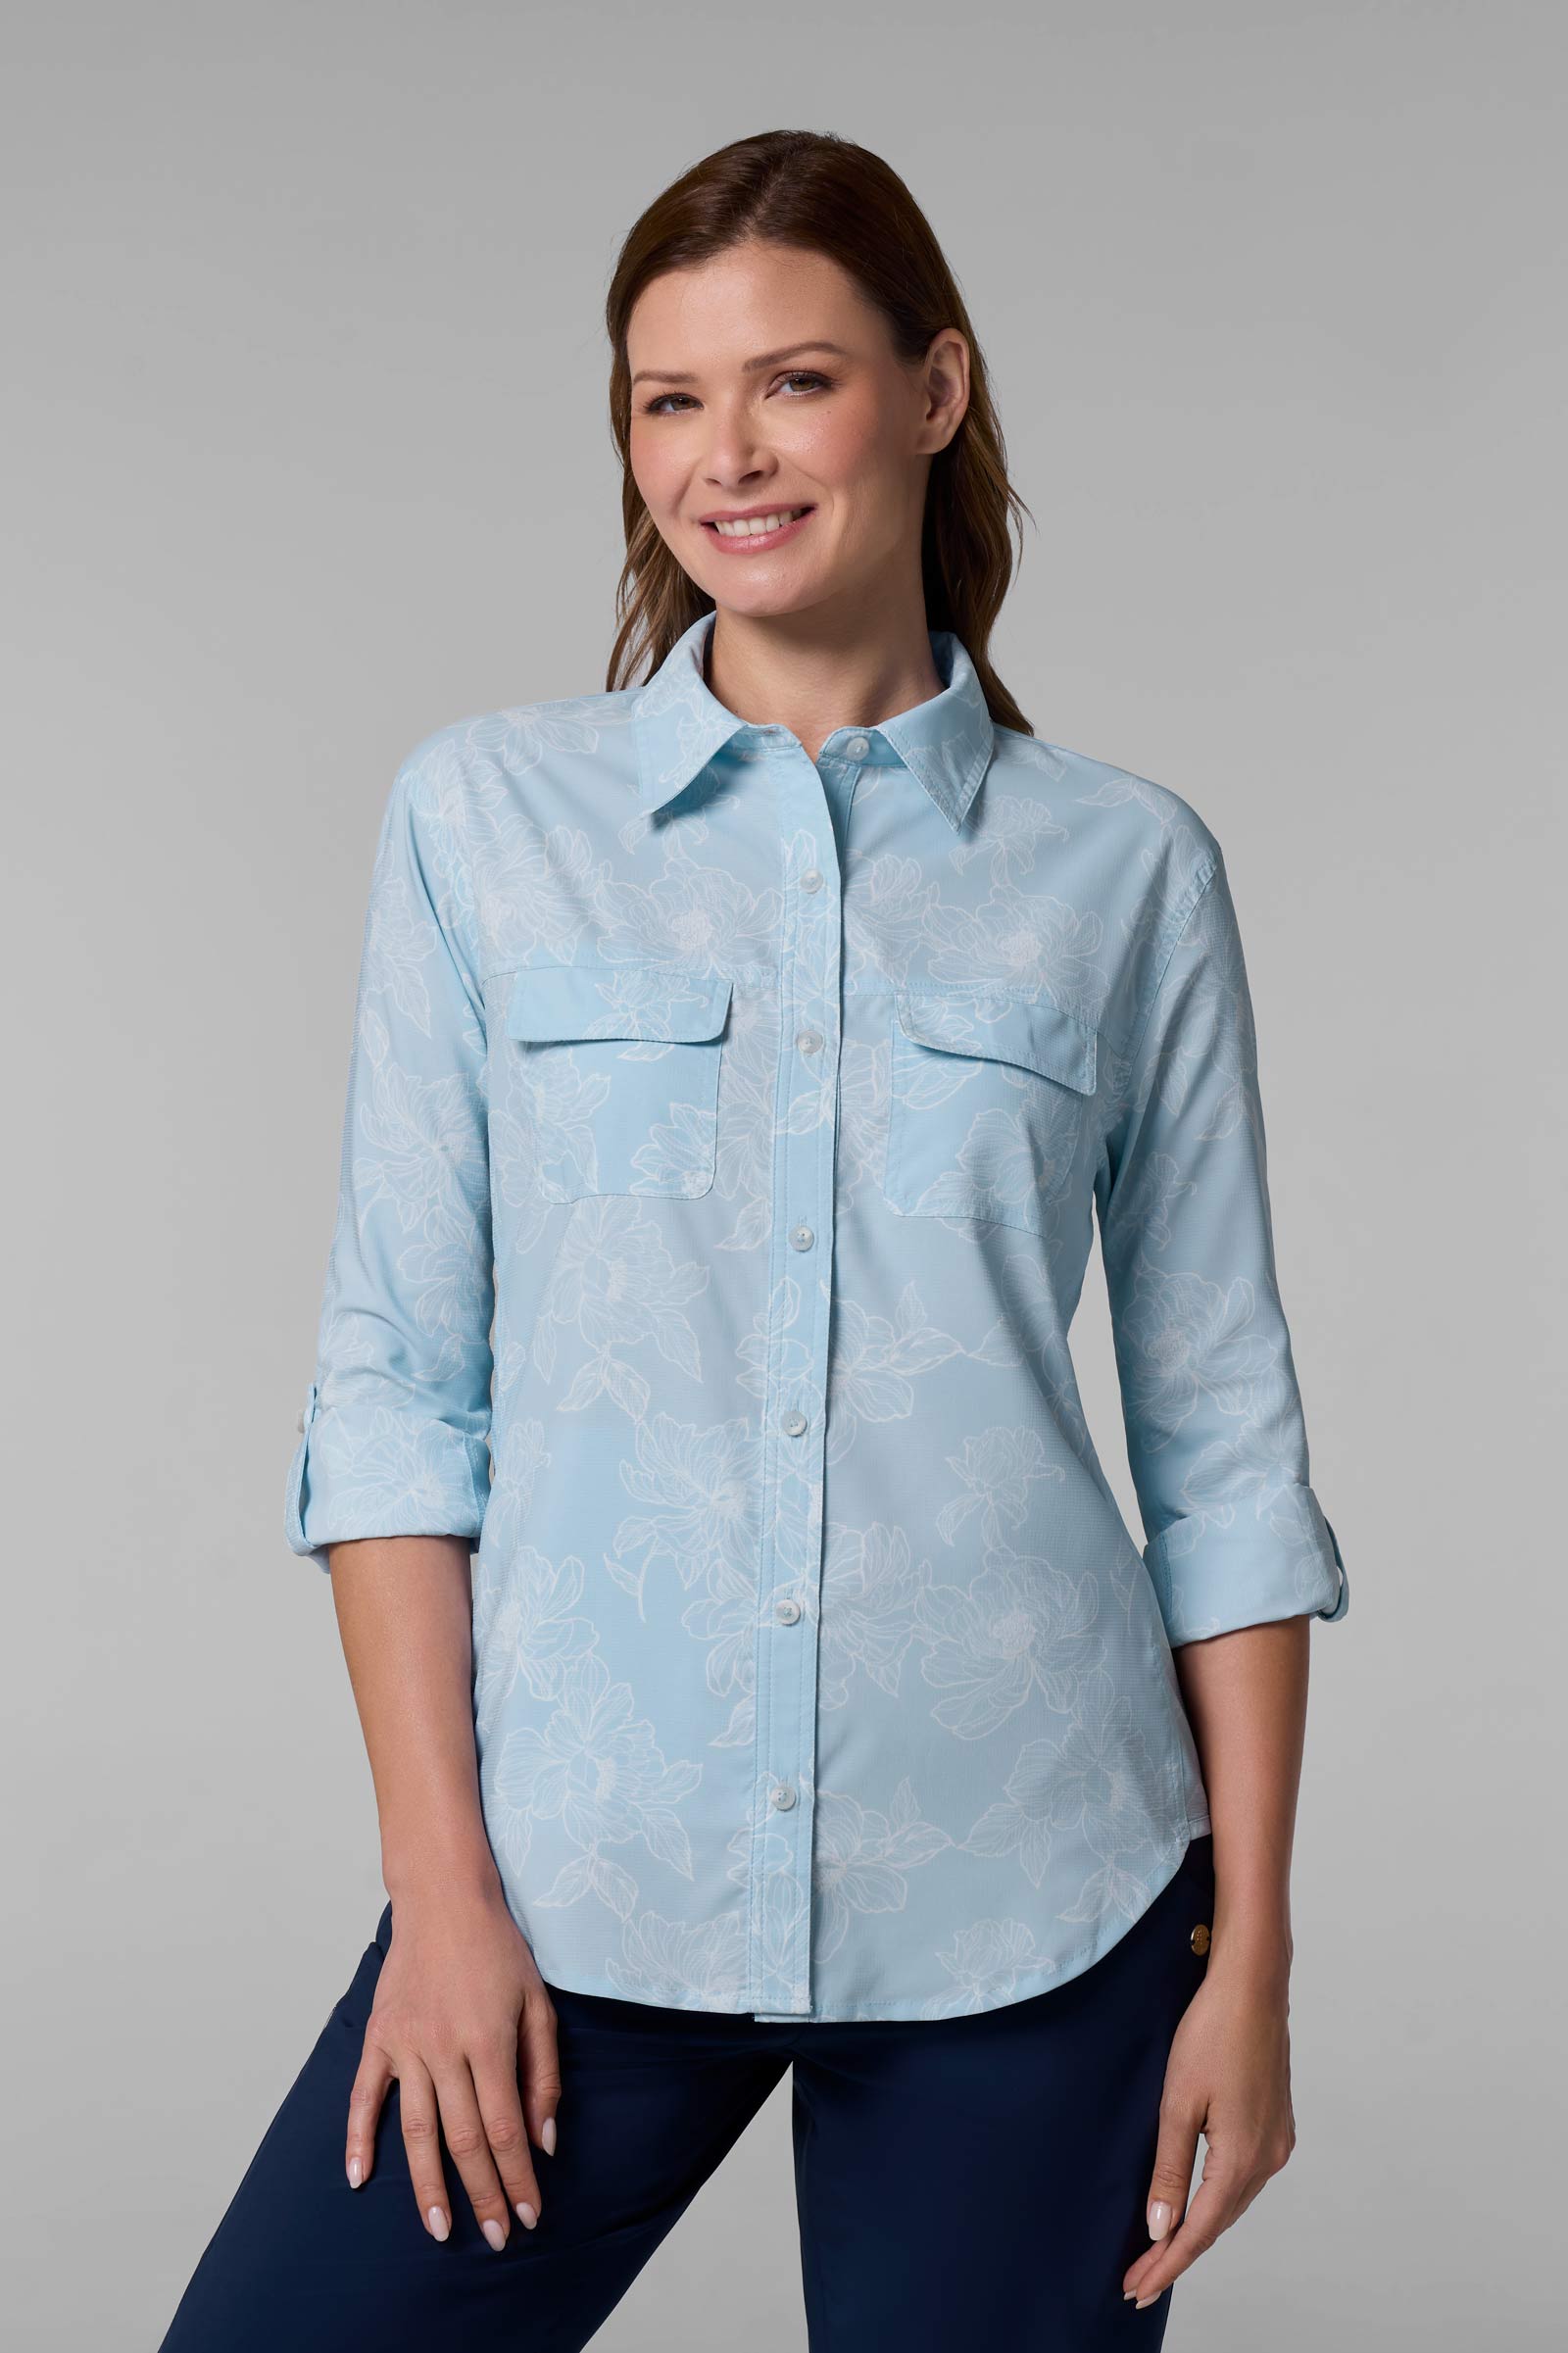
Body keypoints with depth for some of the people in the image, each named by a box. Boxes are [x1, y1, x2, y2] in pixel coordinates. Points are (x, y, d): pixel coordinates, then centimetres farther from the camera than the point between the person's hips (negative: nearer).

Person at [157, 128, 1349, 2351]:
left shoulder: (1126, 866, 3)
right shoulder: (487, 812, 3)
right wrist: (441, 1879, -5)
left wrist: (1250, 1946, 2)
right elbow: (395, 1375, 1)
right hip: (584, 1882, 0)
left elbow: (1223, 1435, 5)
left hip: (1022, 1898, 0)